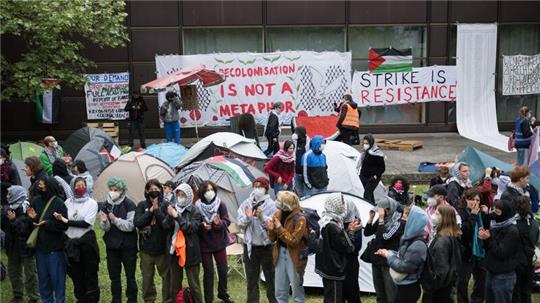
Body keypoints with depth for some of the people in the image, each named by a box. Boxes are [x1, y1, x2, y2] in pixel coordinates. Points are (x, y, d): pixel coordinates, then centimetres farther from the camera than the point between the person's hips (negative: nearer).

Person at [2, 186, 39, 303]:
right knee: (13, 271, 18)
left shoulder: (27, 209, -18)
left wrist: (14, 220, -26)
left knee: (30, 273, 6)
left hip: (25, 246, -7)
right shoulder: (7, 208, 2)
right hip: (12, 246, 7)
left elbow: (25, 228, -24)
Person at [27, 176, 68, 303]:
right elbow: (31, 222, 11)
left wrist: (47, 223, -25)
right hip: (40, 246, 5)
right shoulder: (36, 200, 2)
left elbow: (64, 225, -16)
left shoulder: (59, 204, -13)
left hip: (55, 247, -5)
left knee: (57, 277, 4)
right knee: (43, 276, 16)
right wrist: (32, 218, -10)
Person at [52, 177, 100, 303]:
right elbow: (62, 221, 12)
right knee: (75, 273, 11)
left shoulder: (92, 203, -5)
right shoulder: (68, 202, 7)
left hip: (87, 240, -4)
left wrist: (67, 221, -17)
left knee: (90, 272, 0)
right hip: (71, 242, 4)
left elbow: (86, 223, -15)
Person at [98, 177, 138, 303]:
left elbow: (130, 226, -17)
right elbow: (105, 228, 0)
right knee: (114, 276, 11)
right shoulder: (105, 205, 3)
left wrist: (115, 220, -27)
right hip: (112, 245, 4)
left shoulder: (129, 204, -11)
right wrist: (104, 222, -22)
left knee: (130, 276, 5)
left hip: (128, 246, -4)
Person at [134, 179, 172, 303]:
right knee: (147, 276, 11)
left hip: (162, 247, -1)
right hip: (146, 247, 1)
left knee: (166, 275, 6)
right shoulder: (142, 205, 3)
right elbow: (136, 222, -9)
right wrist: (150, 211, -14)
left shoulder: (165, 205, -2)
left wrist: (157, 210, -19)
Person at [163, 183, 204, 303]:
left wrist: (176, 216, -21)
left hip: (190, 251, -4)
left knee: (193, 283, 3)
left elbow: (191, 228, -18)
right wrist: (170, 216, -18)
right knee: (175, 283, 13)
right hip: (175, 250, 4)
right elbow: (166, 227, 1)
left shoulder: (195, 211, -6)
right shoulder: (173, 208, 7)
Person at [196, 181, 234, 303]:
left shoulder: (220, 204, -8)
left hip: (219, 242, 3)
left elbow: (227, 221, -7)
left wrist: (219, 223, -27)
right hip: (204, 244, -2)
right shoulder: (197, 206, -14)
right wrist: (203, 227, -27)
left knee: (223, 270, 13)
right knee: (208, 272, 5)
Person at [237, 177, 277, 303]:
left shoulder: (271, 205, -7)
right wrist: (247, 217, -22)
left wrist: (262, 217, -28)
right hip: (250, 246, 2)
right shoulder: (246, 203, 1)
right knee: (251, 278, 13)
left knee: (271, 277, 10)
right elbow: (240, 224, -3)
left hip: (267, 246, -2)